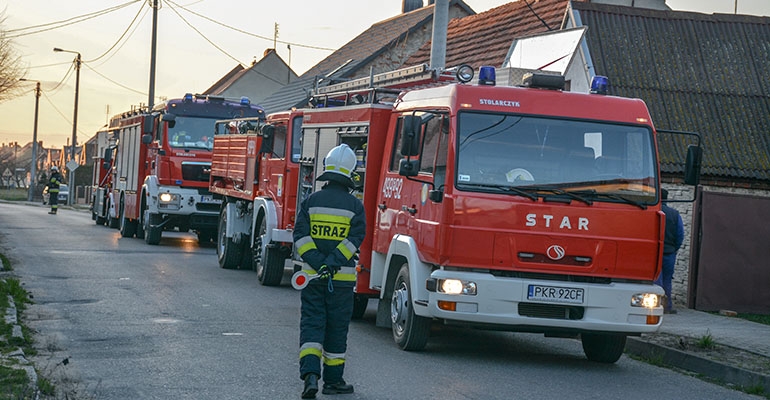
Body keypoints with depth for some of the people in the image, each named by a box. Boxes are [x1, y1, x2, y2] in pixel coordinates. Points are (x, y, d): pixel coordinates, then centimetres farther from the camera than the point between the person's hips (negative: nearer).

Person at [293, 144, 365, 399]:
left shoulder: (311, 201, 3)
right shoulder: (355, 206, -2)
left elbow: (300, 235, -7)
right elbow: (355, 238, -13)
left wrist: (317, 262, -13)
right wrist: (333, 262, -17)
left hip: (312, 277, 1)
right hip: (342, 279, -1)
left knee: (311, 324, 2)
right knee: (336, 328, 8)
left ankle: (310, 373, -17)